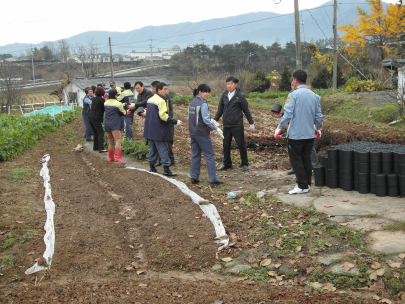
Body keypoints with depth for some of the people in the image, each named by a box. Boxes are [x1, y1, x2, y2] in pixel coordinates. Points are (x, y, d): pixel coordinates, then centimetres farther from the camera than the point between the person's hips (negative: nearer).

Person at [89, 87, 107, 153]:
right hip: (96, 118, -8)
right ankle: (101, 148, -13)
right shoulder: (102, 100, -10)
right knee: (101, 132, -6)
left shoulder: (93, 99, 11)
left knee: (95, 133, 17)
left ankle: (95, 147, 21)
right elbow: (105, 109, -8)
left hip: (90, 117, 8)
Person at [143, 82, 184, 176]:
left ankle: (152, 167, 22)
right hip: (159, 131, -9)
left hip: (150, 130, 9)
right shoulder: (161, 101, -16)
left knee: (153, 148, 17)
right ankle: (166, 169, -4)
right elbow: (163, 116, -23)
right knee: (163, 149, -5)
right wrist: (176, 122, -19)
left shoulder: (150, 99, 13)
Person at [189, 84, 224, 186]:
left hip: (193, 133, 8)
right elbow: (206, 120, -18)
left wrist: (191, 135, 19)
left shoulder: (192, 104, 11)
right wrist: (216, 128, -10)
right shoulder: (203, 104, -13)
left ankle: (194, 178, 15)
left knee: (195, 155, 12)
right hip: (202, 134, -8)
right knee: (209, 155, -2)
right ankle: (213, 180, -2)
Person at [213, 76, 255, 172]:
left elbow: (246, 110, 1)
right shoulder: (224, 96, 8)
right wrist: (215, 120, 5)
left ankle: (245, 164, 14)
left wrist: (251, 123, 2)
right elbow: (220, 109, 15)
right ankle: (227, 164, 24)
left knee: (241, 144, 0)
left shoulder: (240, 96, -4)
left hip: (237, 125, -4)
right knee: (226, 145, 10)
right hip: (226, 125, 4)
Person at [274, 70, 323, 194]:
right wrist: (318, 128, 25)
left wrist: (279, 127, -9)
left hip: (295, 134, -6)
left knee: (296, 160, 2)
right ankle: (307, 183, 21)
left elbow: (288, 114, -18)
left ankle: (302, 186, 2)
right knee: (306, 159, 15)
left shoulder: (293, 95, -11)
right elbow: (318, 115, 10)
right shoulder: (314, 96, 7)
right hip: (310, 134, 6)